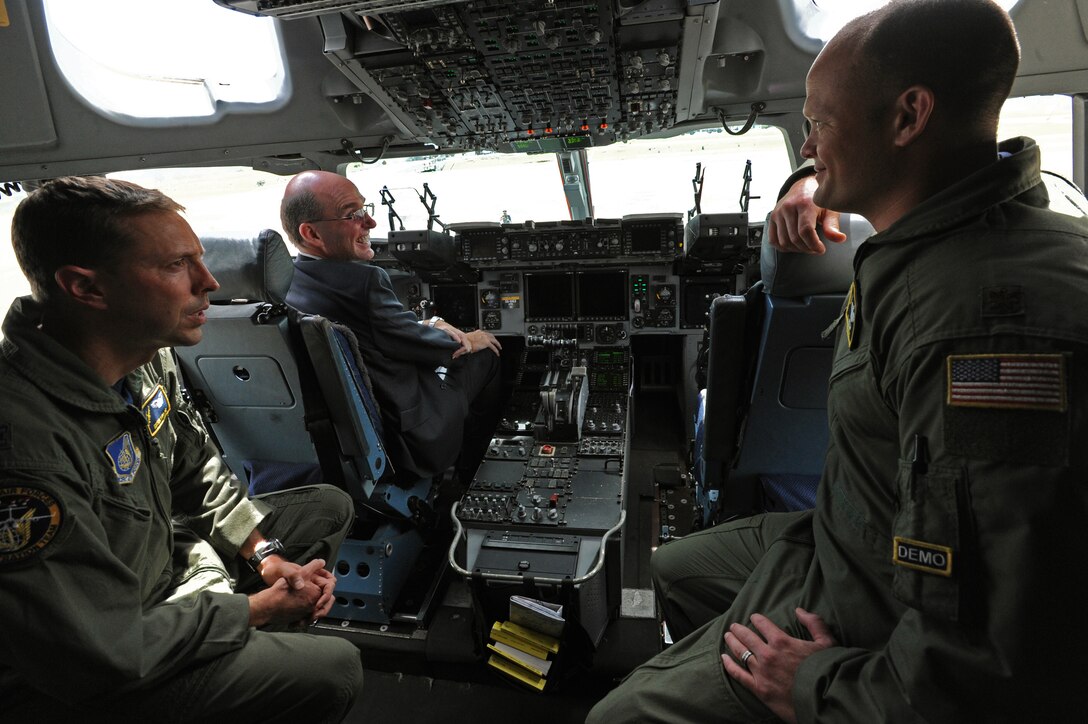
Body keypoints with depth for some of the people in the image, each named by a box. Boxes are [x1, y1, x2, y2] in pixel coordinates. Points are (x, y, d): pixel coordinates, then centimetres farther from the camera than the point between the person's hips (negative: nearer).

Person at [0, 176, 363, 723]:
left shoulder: (146, 355, -9)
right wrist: (261, 606, -17)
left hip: (160, 565, 8)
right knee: (332, 671, -18)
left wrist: (265, 554, -4)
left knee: (328, 507, 8)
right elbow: (106, 653, -30)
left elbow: (199, 472, 6)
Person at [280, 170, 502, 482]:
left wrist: (429, 324, -2)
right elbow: (413, 344, -15)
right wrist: (463, 341, 3)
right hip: (413, 440, -8)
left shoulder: (289, 283, -2)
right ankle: (468, 475, 30)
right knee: (485, 354, 11)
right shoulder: (363, 280, -30)